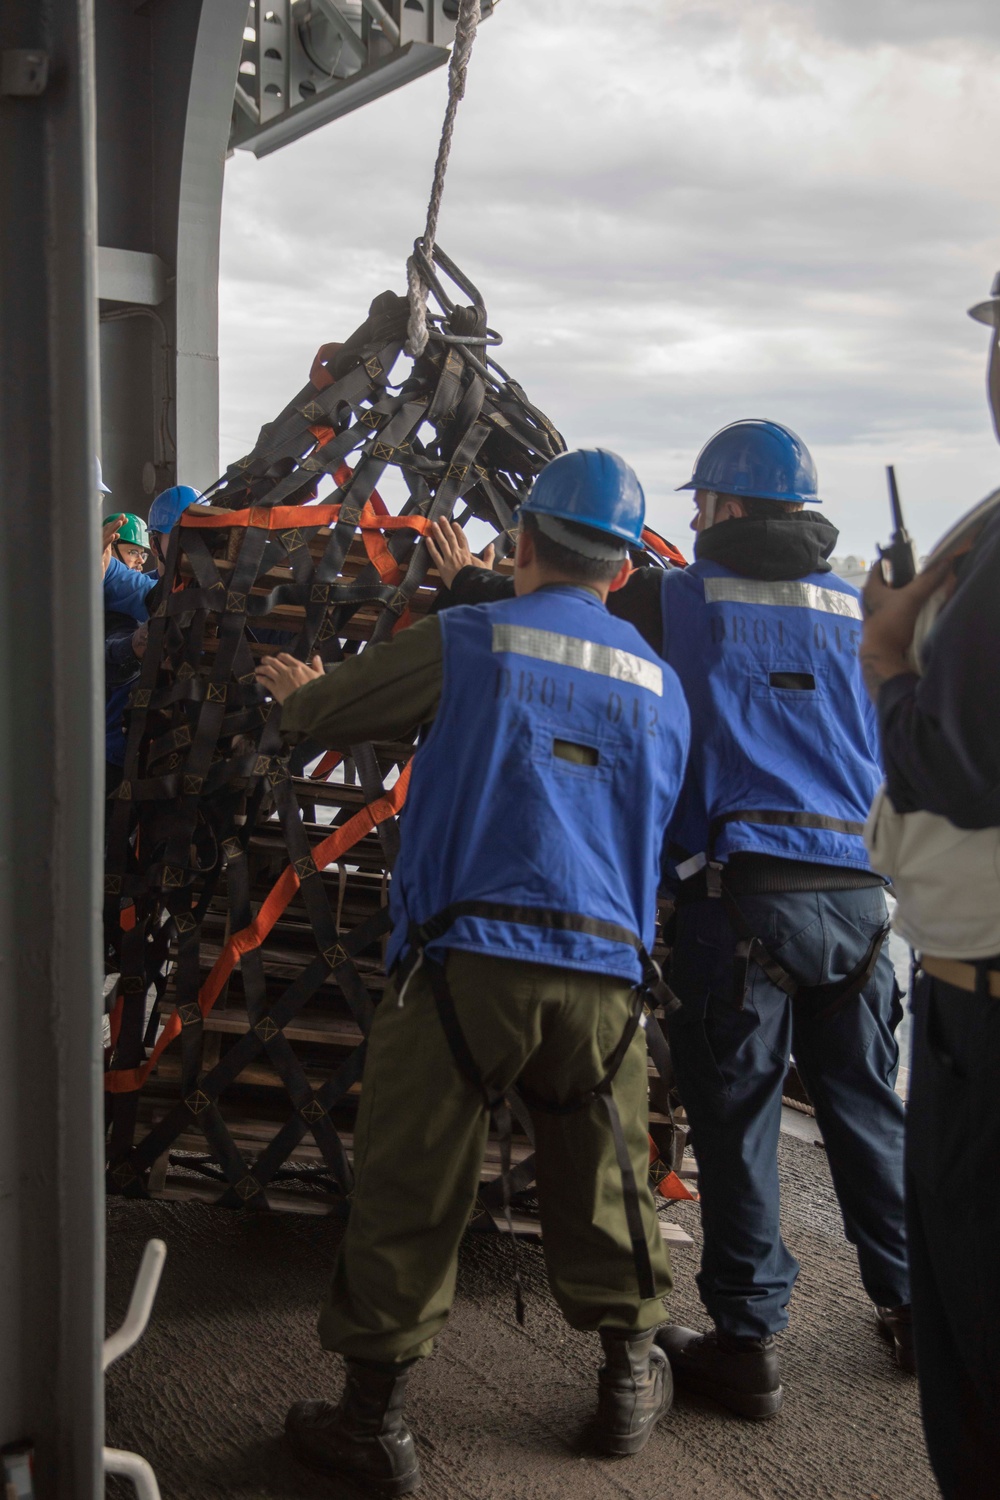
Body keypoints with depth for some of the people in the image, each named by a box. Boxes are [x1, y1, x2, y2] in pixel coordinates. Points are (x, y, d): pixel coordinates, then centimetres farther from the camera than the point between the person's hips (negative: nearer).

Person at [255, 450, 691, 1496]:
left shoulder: (466, 642, 2)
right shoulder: (661, 685, 15)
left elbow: (321, 713, 10)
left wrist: (297, 692, 35)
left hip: (467, 959, -4)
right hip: (604, 970, 4)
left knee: (408, 1189, 5)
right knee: (603, 1181, 19)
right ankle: (629, 1383, 33)